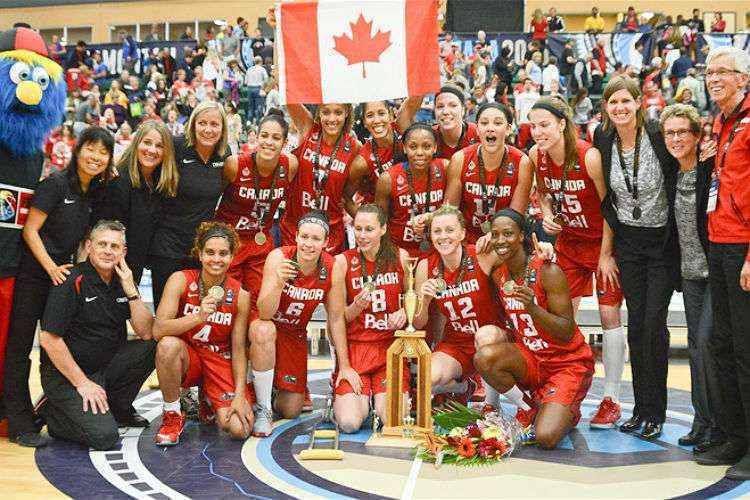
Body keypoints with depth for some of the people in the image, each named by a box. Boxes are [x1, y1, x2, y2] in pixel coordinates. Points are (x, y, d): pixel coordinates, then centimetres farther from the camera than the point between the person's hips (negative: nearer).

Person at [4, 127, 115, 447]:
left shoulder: (95, 192, 10)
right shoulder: (56, 184, -11)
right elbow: (30, 230, -12)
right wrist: (51, 267, -16)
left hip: (62, 275, 7)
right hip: (33, 274, -7)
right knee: (19, 346, -2)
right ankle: (19, 423, 2)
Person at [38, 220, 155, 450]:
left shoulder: (122, 282, 4)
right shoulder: (72, 281, -14)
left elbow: (147, 333, -4)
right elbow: (49, 339, -19)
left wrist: (130, 290, -14)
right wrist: (82, 383, -17)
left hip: (107, 367, 7)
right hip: (65, 375, -6)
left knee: (154, 346, -14)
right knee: (104, 436, -23)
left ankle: (119, 406, 6)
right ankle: (52, 413, 6)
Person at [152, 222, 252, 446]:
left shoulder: (240, 296, -9)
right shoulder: (181, 280, -12)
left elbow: (238, 349, -5)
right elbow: (158, 330, -24)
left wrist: (239, 395, -13)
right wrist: (198, 317, -38)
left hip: (221, 360, 1)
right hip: (187, 357, -1)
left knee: (239, 429, -19)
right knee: (168, 345, -36)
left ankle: (209, 400, 17)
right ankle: (172, 416, -12)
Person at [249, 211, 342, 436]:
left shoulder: (332, 268, -18)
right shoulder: (279, 257, -25)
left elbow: (336, 319, -8)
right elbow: (265, 313, -31)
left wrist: (344, 365, -7)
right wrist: (279, 281, -49)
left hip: (295, 334, 3)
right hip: (266, 327, -3)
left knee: (290, 411, 0)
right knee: (265, 330, -40)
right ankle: (262, 408, -22)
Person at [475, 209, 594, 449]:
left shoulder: (548, 272, -18)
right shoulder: (498, 274, -1)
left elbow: (567, 332, -20)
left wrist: (532, 307, -33)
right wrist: (492, 331, -5)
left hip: (569, 363, -5)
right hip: (530, 359, 5)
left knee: (546, 438, -23)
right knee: (484, 357, -26)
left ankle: (568, 412, 14)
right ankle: (529, 407, 1)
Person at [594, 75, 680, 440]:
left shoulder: (659, 136, -14)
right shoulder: (603, 140, -1)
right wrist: (615, 231, 4)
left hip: (663, 242, -3)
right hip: (628, 242, 4)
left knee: (654, 323, -6)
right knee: (636, 322, 5)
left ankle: (655, 412, 5)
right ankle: (641, 407, 15)